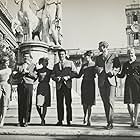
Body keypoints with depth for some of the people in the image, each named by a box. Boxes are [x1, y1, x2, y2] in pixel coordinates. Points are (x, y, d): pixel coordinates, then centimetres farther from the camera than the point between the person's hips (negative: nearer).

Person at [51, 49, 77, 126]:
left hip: (67, 85, -3)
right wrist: (56, 78, -8)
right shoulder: (56, 65, 21)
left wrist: (68, 77, -10)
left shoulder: (70, 63, 12)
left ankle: (69, 120, -1)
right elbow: (52, 75, 14)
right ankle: (60, 120, 5)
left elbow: (75, 73, 4)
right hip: (59, 85, 3)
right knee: (59, 103, 0)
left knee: (68, 103, -5)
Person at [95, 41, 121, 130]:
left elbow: (118, 67, 8)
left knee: (110, 102, -12)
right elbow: (96, 68, 20)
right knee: (105, 103, 4)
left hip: (111, 81, -4)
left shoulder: (114, 56, 6)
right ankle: (109, 122, 11)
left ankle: (110, 122, -10)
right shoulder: (98, 58, 18)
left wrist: (114, 72, -11)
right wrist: (98, 70, -3)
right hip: (101, 82, 4)